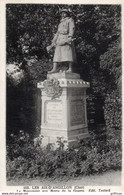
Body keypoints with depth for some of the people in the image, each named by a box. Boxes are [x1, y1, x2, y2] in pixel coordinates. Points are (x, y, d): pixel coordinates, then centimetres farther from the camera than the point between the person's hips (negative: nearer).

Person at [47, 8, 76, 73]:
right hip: (59, 39, 7)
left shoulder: (70, 20, 8)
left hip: (67, 39, -7)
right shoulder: (61, 23, 28)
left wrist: (70, 37, -24)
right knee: (57, 54, -4)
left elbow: (72, 28, -8)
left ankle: (70, 69, -12)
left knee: (68, 54, -12)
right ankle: (54, 69, -9)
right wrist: (53, 41, 19)